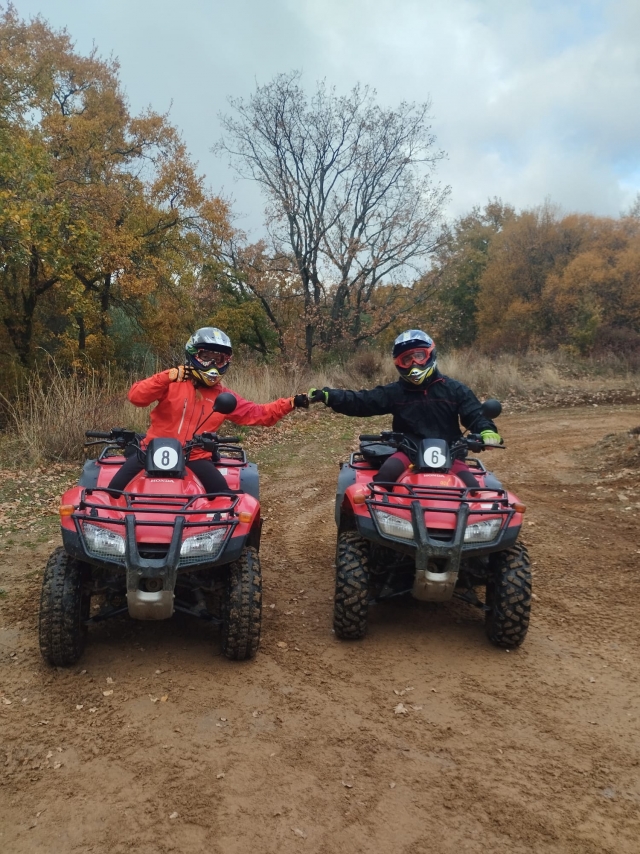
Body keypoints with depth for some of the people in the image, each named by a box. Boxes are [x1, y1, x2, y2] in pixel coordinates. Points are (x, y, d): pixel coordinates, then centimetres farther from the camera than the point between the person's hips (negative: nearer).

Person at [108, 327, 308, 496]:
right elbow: (136, 396, -12)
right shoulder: (172, 382, 0)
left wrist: (290, 403, -1)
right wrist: (166, 378, -26)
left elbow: (258, 414, 11)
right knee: (115, 490, -15)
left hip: (195, 459, 2)